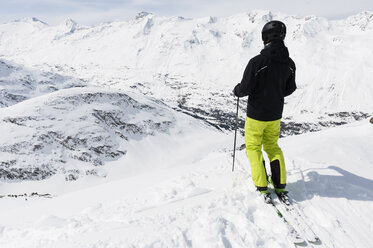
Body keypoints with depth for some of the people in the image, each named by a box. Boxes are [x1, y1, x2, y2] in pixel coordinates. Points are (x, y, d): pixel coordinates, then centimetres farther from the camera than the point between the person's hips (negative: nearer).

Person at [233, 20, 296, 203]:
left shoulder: (257, 62, -22)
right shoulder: (289, 63, -4)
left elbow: (245, 89, -18)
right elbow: (289, 89, 7)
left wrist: (236, 90, 5)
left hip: (256, 115, -5)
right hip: (275, 115, 5)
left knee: (253, 147, 12)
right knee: (273, 147, 21)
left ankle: (262, 188, 10)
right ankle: (280, 187, 20)